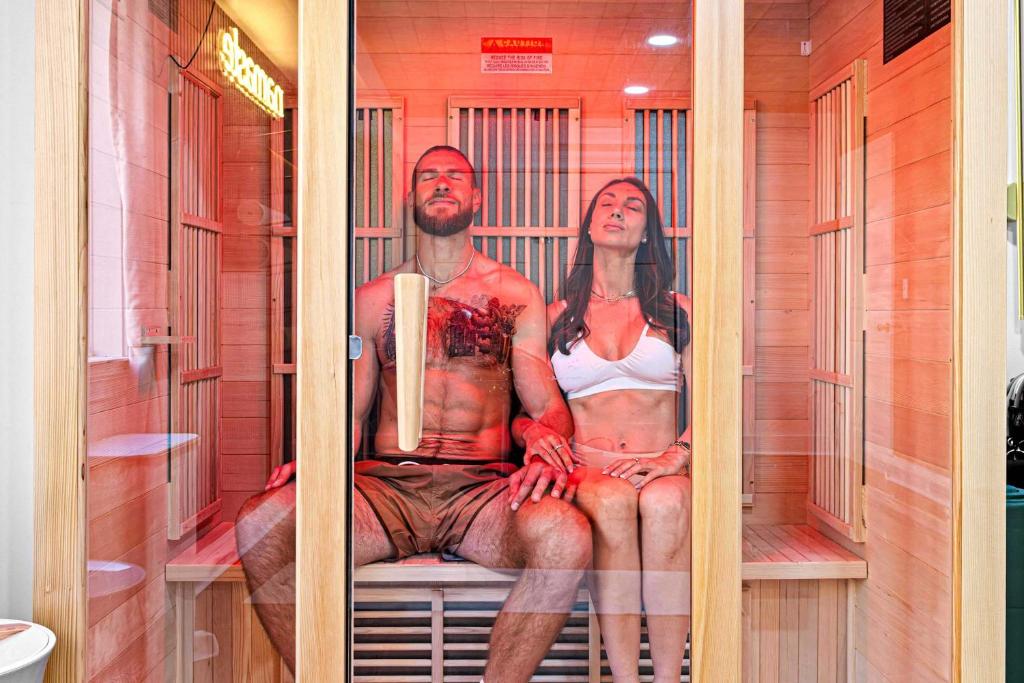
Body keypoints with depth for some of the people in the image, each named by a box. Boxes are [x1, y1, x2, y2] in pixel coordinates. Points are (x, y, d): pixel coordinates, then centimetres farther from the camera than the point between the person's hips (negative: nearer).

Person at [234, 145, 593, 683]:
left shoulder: (515, 295, 11)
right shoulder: (372, 299, 16)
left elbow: (547, 405, 7)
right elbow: (350, 412, 16)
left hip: (481, 487, -1)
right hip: (386, 483, 2)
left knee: (565, 536, -34)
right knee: (259, 525, -25)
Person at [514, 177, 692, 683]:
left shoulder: (676, 311, 16)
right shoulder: (557, 317, 18)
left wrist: (675, 456, -13)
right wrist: (534, 433, -8)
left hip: (663, 473, 0)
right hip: (587, 470, 0)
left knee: (665, 501, -35)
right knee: (612, 502, -35)